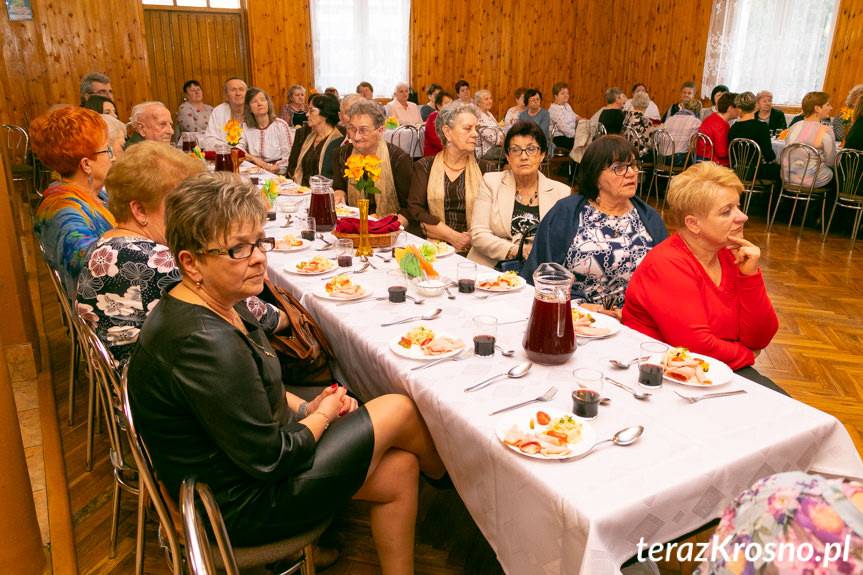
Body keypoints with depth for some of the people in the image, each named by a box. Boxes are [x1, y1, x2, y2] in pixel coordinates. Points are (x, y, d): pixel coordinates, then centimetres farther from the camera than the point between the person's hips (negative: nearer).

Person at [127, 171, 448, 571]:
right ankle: (444, 476, 28)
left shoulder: (220, 304, 0)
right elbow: (270, 459, -26)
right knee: (399, 410, -3)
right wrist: (323, 414, -8)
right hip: (241, 506, -9)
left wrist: (306, 407, 0)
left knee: (399, 468, 7)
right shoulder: (203, 343, -32)